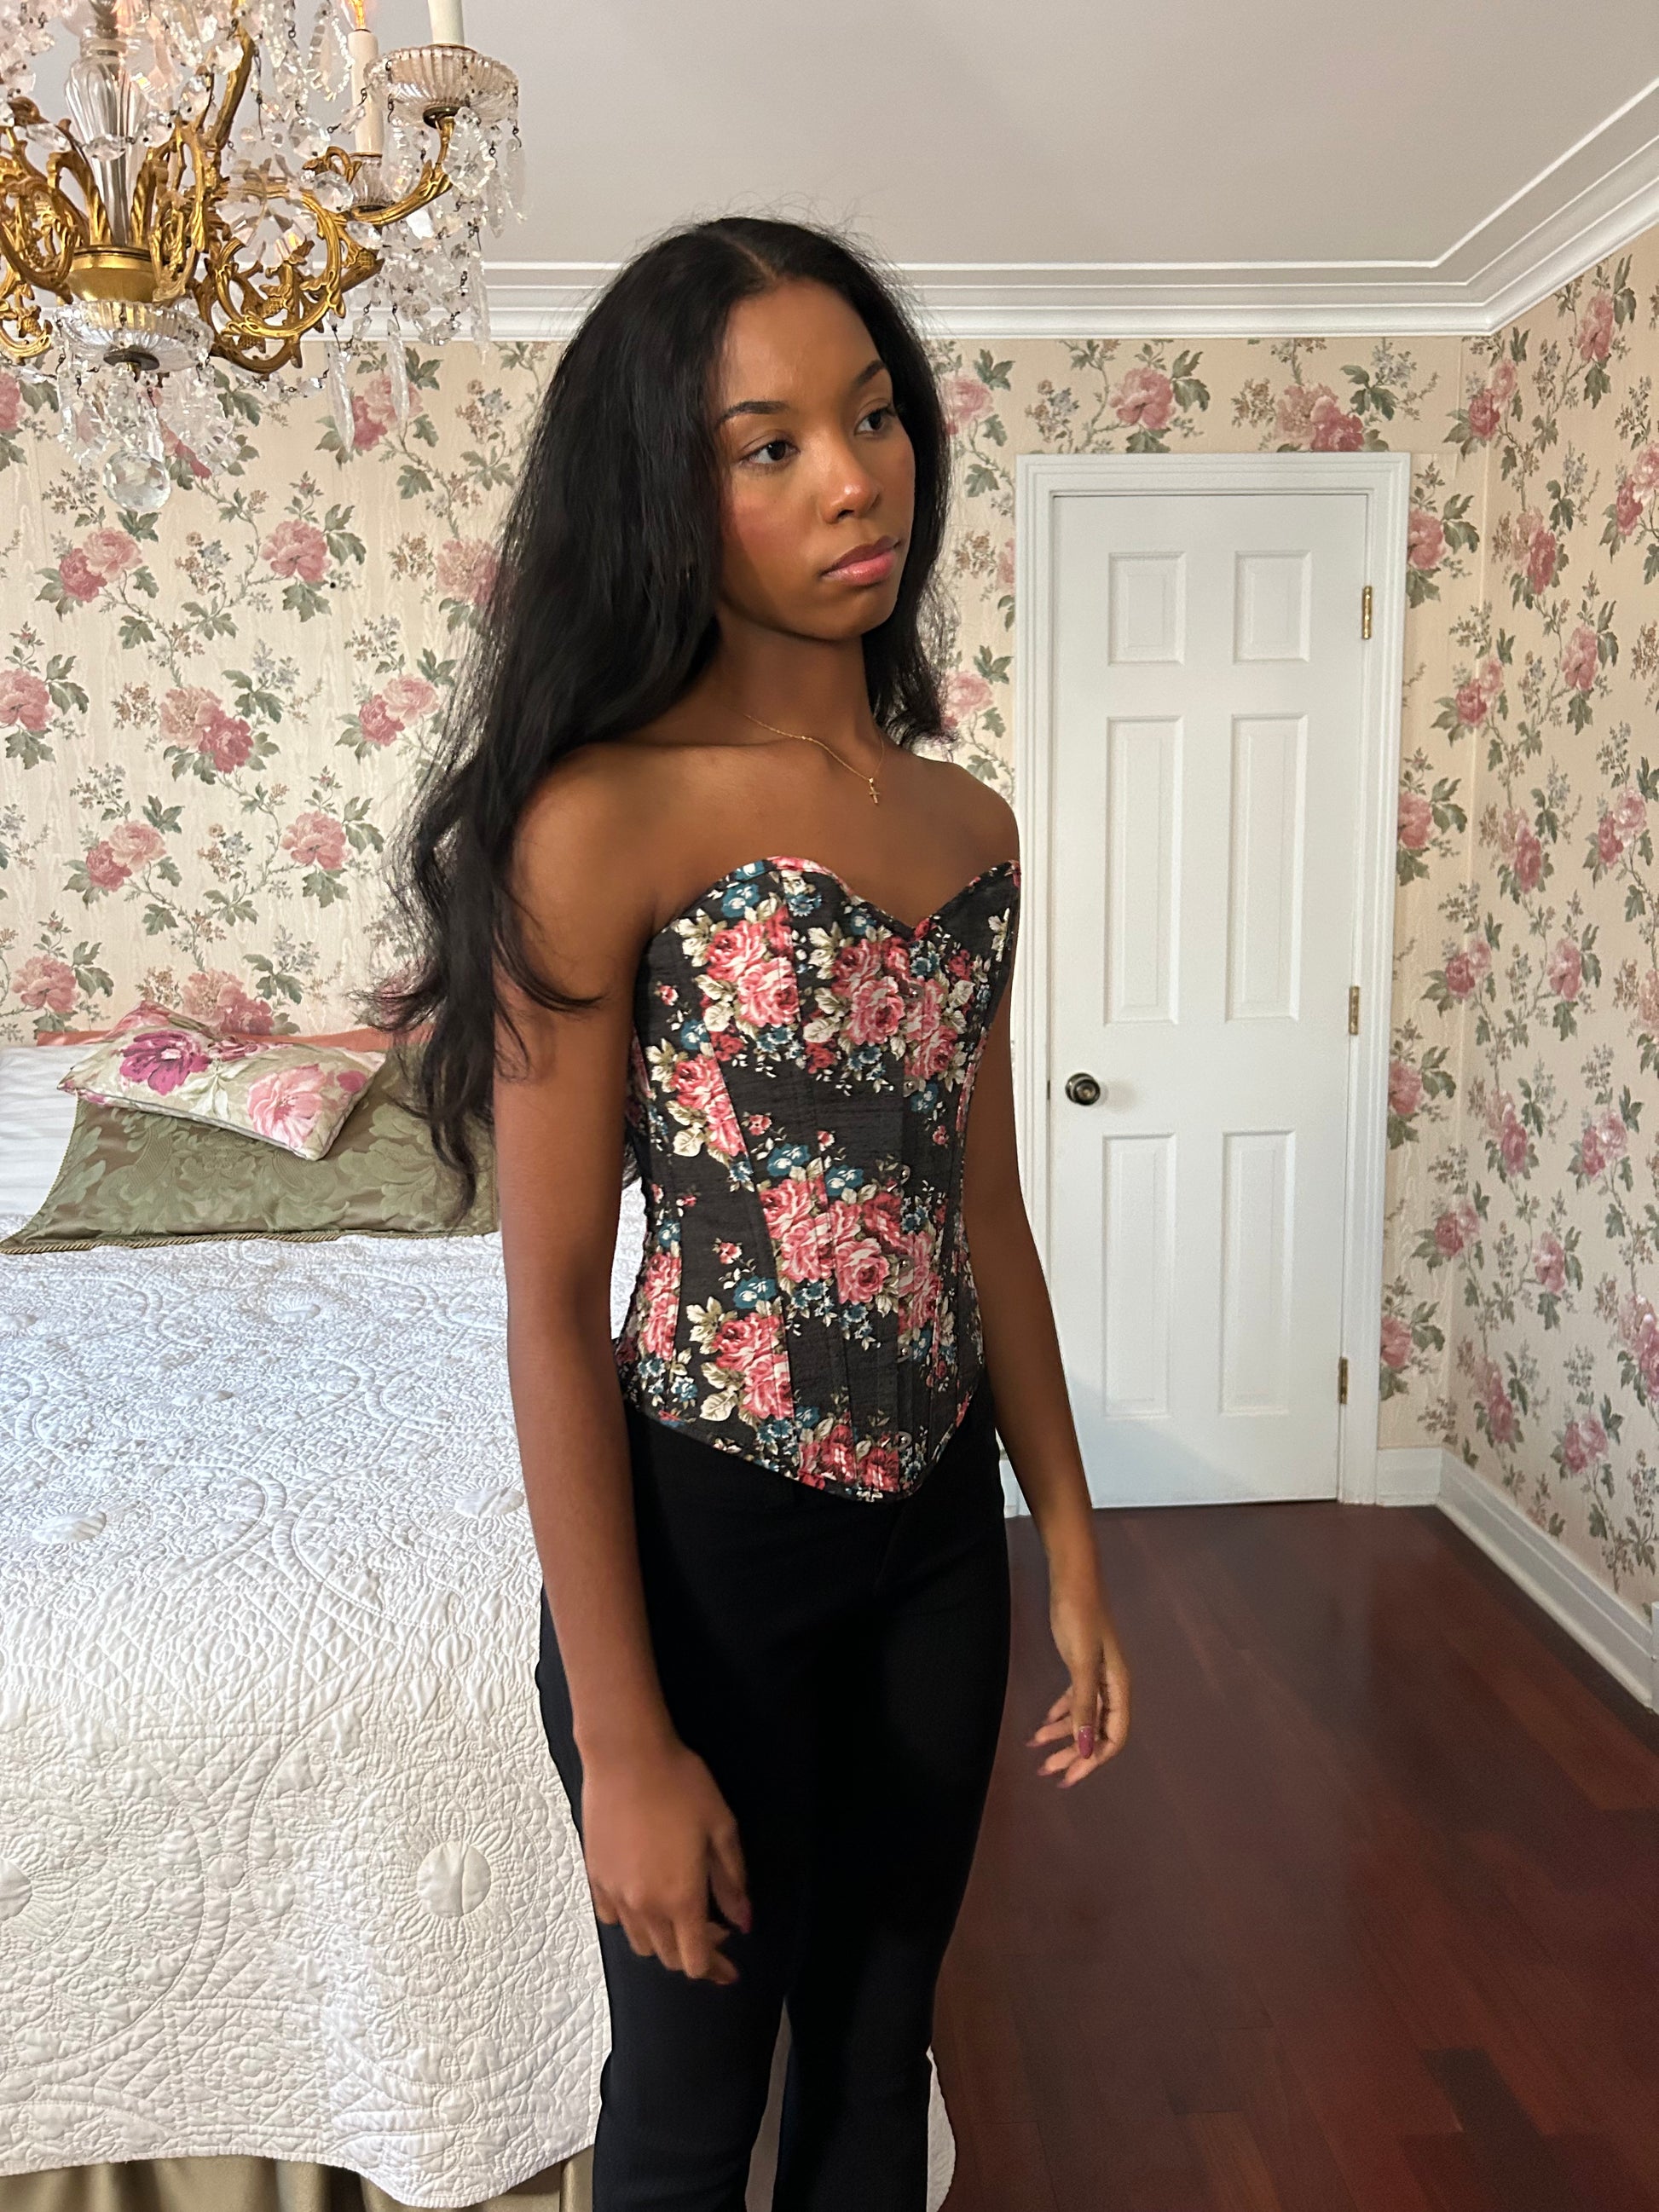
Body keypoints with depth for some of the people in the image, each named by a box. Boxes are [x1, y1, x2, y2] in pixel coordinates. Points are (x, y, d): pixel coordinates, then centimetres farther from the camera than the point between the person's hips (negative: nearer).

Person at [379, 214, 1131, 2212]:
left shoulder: (968, 823, 3)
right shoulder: (602, 814, -16)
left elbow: (985, 1216, 8)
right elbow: (553, 1305, -15)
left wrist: (1073, 1555, 9)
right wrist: (624, 1741, -13)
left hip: (936, 1527, 6)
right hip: (703, 1534, -5)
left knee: (877, 2047, 25)